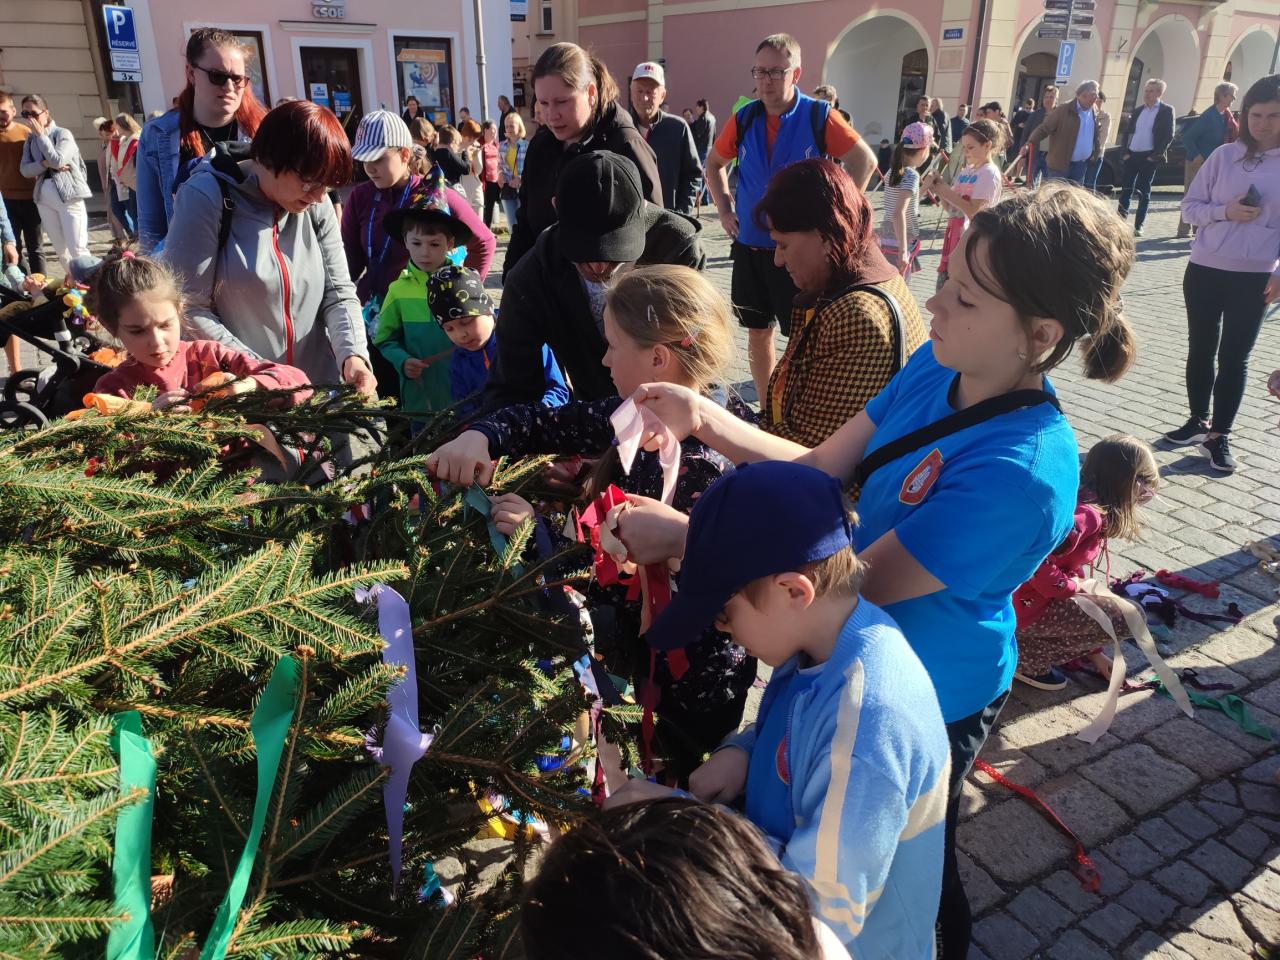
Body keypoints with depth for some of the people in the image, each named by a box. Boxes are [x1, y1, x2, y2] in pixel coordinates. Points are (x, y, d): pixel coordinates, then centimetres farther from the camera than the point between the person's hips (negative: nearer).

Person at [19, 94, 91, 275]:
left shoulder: (62, 133, -4)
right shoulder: (30, 139, 11)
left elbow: (57, 161, -19)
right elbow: (25, 170, 1)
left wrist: (41, 134, -12)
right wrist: (45, 164, -14)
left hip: (68, 195, -6)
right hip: (44, 197, 6)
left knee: (77, 249, -10)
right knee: (60, 249, 9)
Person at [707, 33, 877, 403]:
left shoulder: (818, 116, -7)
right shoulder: (744, 118, 3)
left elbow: (864, 161, -2)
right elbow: (714, 164, 19)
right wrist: (724, 209, 8)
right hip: (749, 246, 4)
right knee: (758, 332, 11)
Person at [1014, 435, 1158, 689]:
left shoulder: (1077, 499, 13)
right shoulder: (1087, 514, -18)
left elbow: (1073, 570, 20)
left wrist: (1094, 652, 25)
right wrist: (1069, 587, -11)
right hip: (1019, 605, -10)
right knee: (1127, 617, -5)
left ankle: (1028, 640, 15)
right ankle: (1024, 656, 0)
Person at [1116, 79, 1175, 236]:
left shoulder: (1166, 111, -1)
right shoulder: (1138, 111, 14)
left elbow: (1169, 136, -7)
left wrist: (1155, 155, -13)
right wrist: (1126, 152, 2)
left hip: (1149, 158, -4)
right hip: (1132, 155, 4)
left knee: (1144, 192, 0)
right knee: (1126, 189, 1)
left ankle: (1138, 226, 4)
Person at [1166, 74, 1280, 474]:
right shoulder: (1224, 155, 0)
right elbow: (1189, 207, 3)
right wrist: (1225, 211, -15)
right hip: (1204, 270, 2)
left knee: (1234, 358, 3)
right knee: (1200, 350, 12)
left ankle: (1219, 436, 14)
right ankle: (1198, 421, 29)